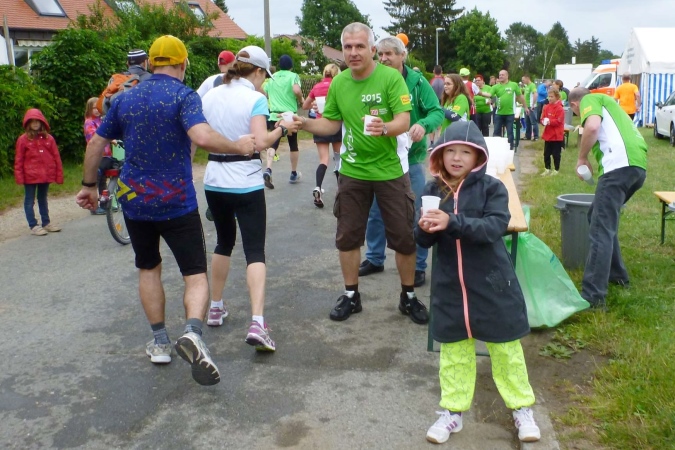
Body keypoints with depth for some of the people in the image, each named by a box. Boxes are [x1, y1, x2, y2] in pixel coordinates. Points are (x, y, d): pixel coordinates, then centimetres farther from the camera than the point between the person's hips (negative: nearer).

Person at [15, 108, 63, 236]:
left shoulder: (49, 138, 1)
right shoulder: (23, 139, -6)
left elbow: (56, 157, 3)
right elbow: (18, 160, -5)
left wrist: (59, 175, 1)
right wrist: (19, 176, -9)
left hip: (46, 175, 3)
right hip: (30, 176, -3)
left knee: (43, 199, 17)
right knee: (29, 201, 5)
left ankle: (46, 223, 27)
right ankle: (33, 226, 9)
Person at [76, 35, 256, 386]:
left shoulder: (124, 99, 7)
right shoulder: (184, 96, -9)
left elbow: (96, 143, 12)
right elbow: (202, 137, -27)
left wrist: (89, 185, 23)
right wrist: (238, 147, -12)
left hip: (134, 199, 5)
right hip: (176, 202, -4)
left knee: (149, 268, 21)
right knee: (195, 274, 1)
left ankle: (160, 343, 23)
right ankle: (193, 333, -26)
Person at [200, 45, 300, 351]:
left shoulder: (210, 96, 6)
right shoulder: (256, 99, -10)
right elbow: (261, 142, -20)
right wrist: (282, 129, -4)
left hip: (214, 182, 6)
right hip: (246, 185, -5)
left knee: (224, 242, 23)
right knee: (255, 251, -4)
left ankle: (216, 308, 33)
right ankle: (257, 323, -17)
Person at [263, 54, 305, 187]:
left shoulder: (272, 78, 11)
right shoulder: (293, 76, -3)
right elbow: (296, 90, -22)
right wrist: (301, 100, -3)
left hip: (275, 115, 2)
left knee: (273, 144, -2)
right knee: (293, 145, 14)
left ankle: (268, 170, -26)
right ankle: (294, 174, 24)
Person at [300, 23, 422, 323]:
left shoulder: (391, 77, -14)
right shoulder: (338, 83, -1)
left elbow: (404, 121, -21)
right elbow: (332, 123, 9)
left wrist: (385, 128, -42)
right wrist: (304, 123, -8)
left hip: (390, 170, -3)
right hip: (353, 171, 4)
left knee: (403, 236, 4)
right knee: (347, 235, 10)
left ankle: (408, 297, 23)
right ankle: (350, 296, 26)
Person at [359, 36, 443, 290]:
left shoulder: (417, 82, -8)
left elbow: (437, 112, -13)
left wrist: (424, 125, -33)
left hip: (410, 158, -3)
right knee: (375, 212, 13)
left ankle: (419, 266, 19)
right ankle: (374, 258, 31)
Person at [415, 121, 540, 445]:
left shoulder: (492, 188, -9)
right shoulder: (433, 191, -1)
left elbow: (494, 228, -24)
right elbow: (423, 241, 0)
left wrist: (452, 222, -35)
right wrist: (424, 229, -24)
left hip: (491, 283, -2)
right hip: (449, 285, 3)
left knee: (505, 347, 11)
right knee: (453, 349, 13)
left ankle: (522, 408, 29)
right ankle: (453, 410, 28)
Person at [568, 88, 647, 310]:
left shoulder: (590, 100, 8)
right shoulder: (606, 102, 34)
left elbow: (592, 127, -14)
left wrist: (582, 158, -1)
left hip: (620, 165, -9)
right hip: (638, 165, 9)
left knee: (601, 230, -12)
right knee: (602, 218, 24)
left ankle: (593, 296, -16)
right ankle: (617, 274, 29)